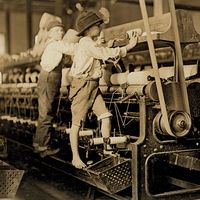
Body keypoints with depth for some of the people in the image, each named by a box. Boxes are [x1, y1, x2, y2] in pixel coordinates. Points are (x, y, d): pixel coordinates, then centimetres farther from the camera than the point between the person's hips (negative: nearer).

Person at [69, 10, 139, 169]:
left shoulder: (91, 44, 17)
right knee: (77, 123, -1)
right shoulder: (87, 43, -14)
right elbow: (108, 53, -14)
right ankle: (75, 157, 6)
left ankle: (107, 149, 13)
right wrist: (129, 46, -7)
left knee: (106, 117, 1)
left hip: (93, 86, 9)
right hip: (82, 85, -9)